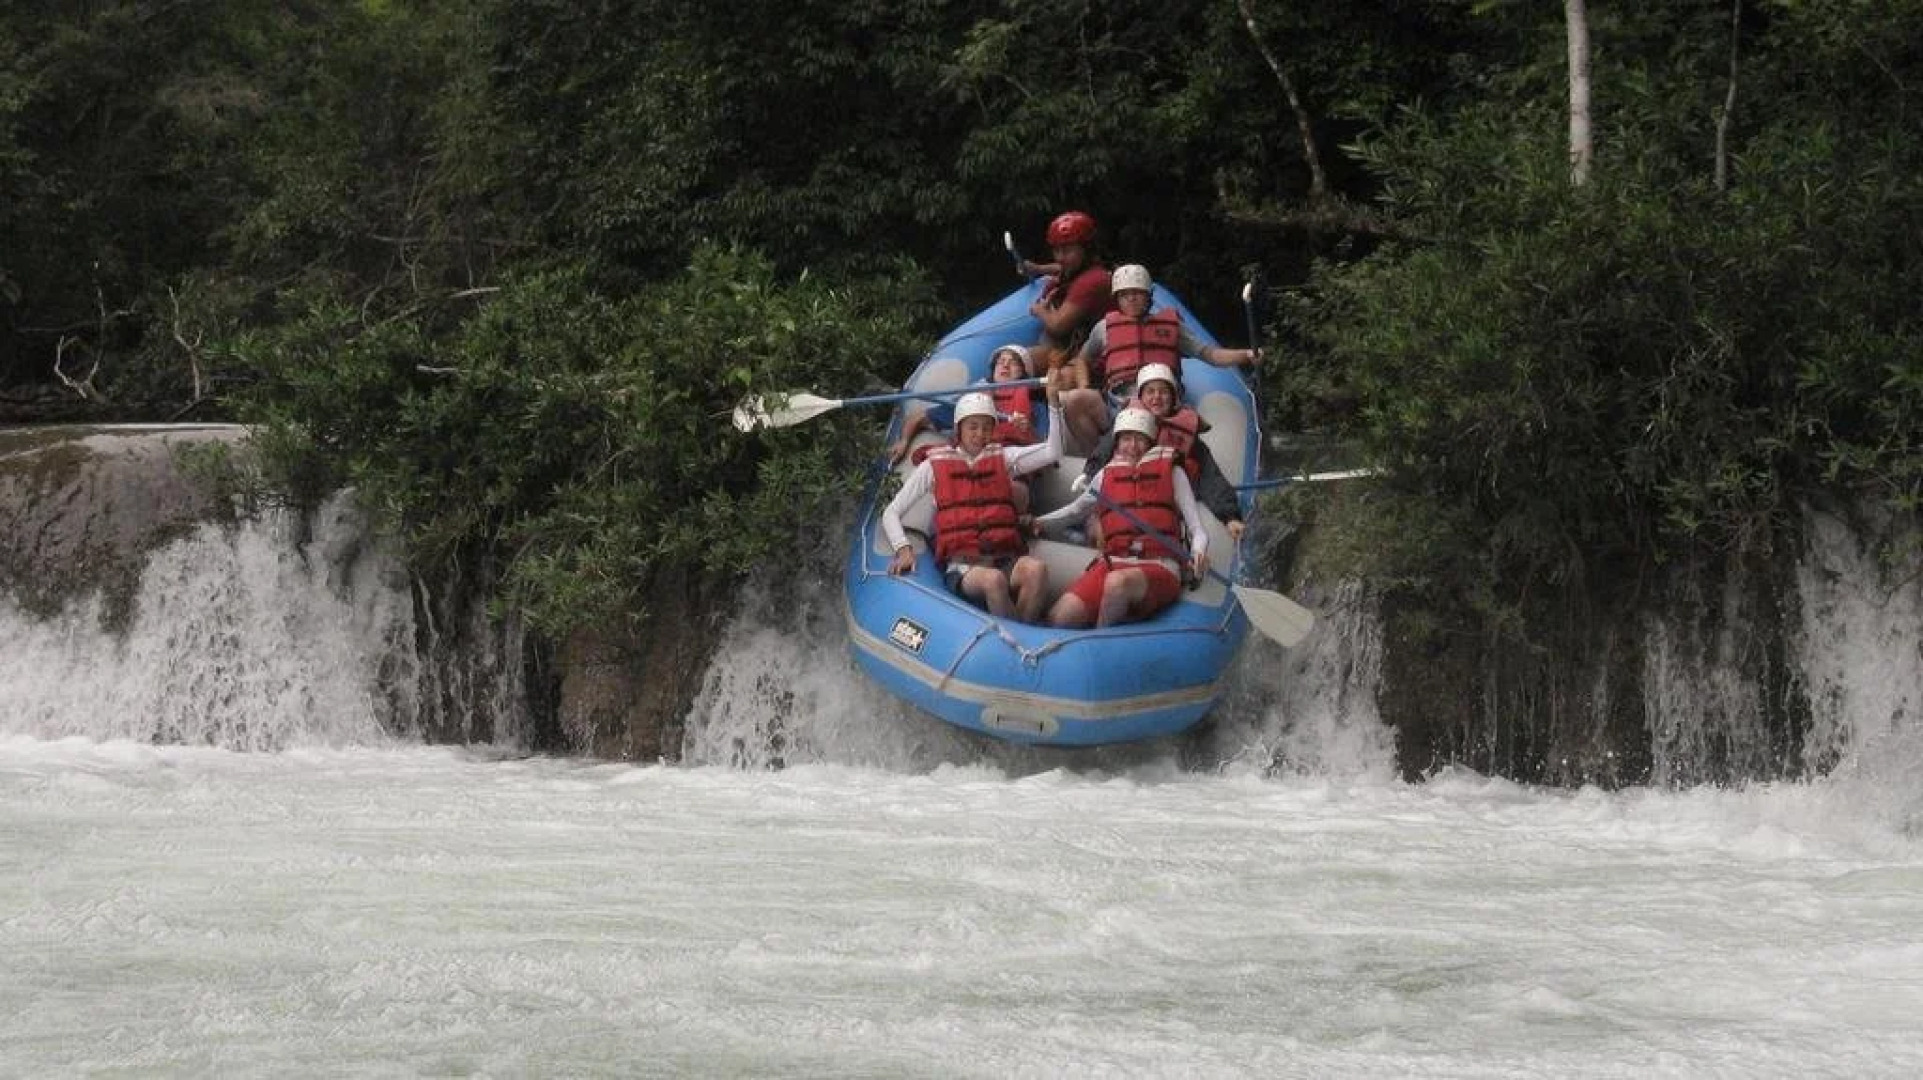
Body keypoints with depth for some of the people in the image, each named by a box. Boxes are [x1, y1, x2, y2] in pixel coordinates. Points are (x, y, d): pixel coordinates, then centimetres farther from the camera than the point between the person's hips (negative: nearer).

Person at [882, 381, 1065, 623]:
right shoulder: (934, 465, 15)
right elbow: (891, 513, 15)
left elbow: (1052, 452, 4)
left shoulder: (1002, 458, 20)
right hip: (961, 567, -2)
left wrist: (1053, 401, -5)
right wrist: (903, 548, -4)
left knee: (1035, 569, -34)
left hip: (1007, 561, 2)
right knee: (993, 579, -38)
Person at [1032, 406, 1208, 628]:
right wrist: (1039, 522, 23)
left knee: (1118, 582, -39)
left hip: (1158, 569, -3)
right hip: (1111, 565, 3)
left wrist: (1198, 552, -15)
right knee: (1060, 618, -24)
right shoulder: (1107, 475, 19)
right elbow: (1076, 510, 36)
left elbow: (1197, 530, 6)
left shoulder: (1171, 473, 12)